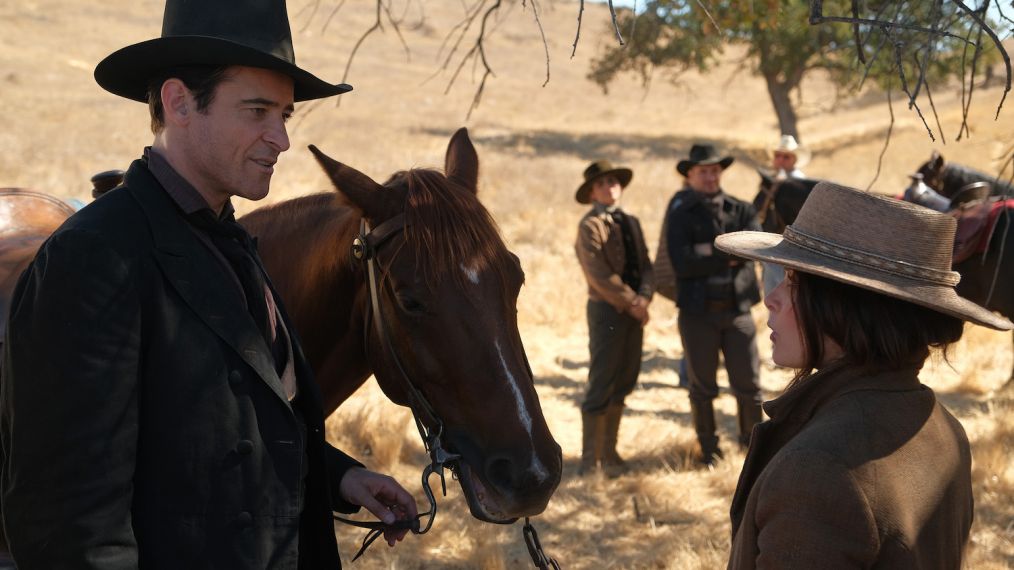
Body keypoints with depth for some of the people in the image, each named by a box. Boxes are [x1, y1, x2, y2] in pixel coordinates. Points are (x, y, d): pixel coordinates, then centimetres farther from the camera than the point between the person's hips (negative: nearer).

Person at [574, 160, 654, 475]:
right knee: (601, 386, -4)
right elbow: (600, 276, -15)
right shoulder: (590, 225, -8)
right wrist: (631, 303, -14)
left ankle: (609, 451, 20)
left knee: (622, 384, 11)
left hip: (634, 312, 7)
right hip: (607, 311, -7)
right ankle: (590, 458, 3)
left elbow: (645, 266, 9)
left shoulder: (631, 223, 15)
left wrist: (644, 298, -10)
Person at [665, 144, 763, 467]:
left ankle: (753, 441, 22)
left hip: (737, 309, 2)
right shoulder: (680, 216, 0)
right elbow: (682, 264, -14)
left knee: (748, 384, 4)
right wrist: (729, 257, -12)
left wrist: (711, 251, -16)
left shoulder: (740, 210, 8)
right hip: (697, 312, -2)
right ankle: (708, 449, 20)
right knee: (703, 387, 7)